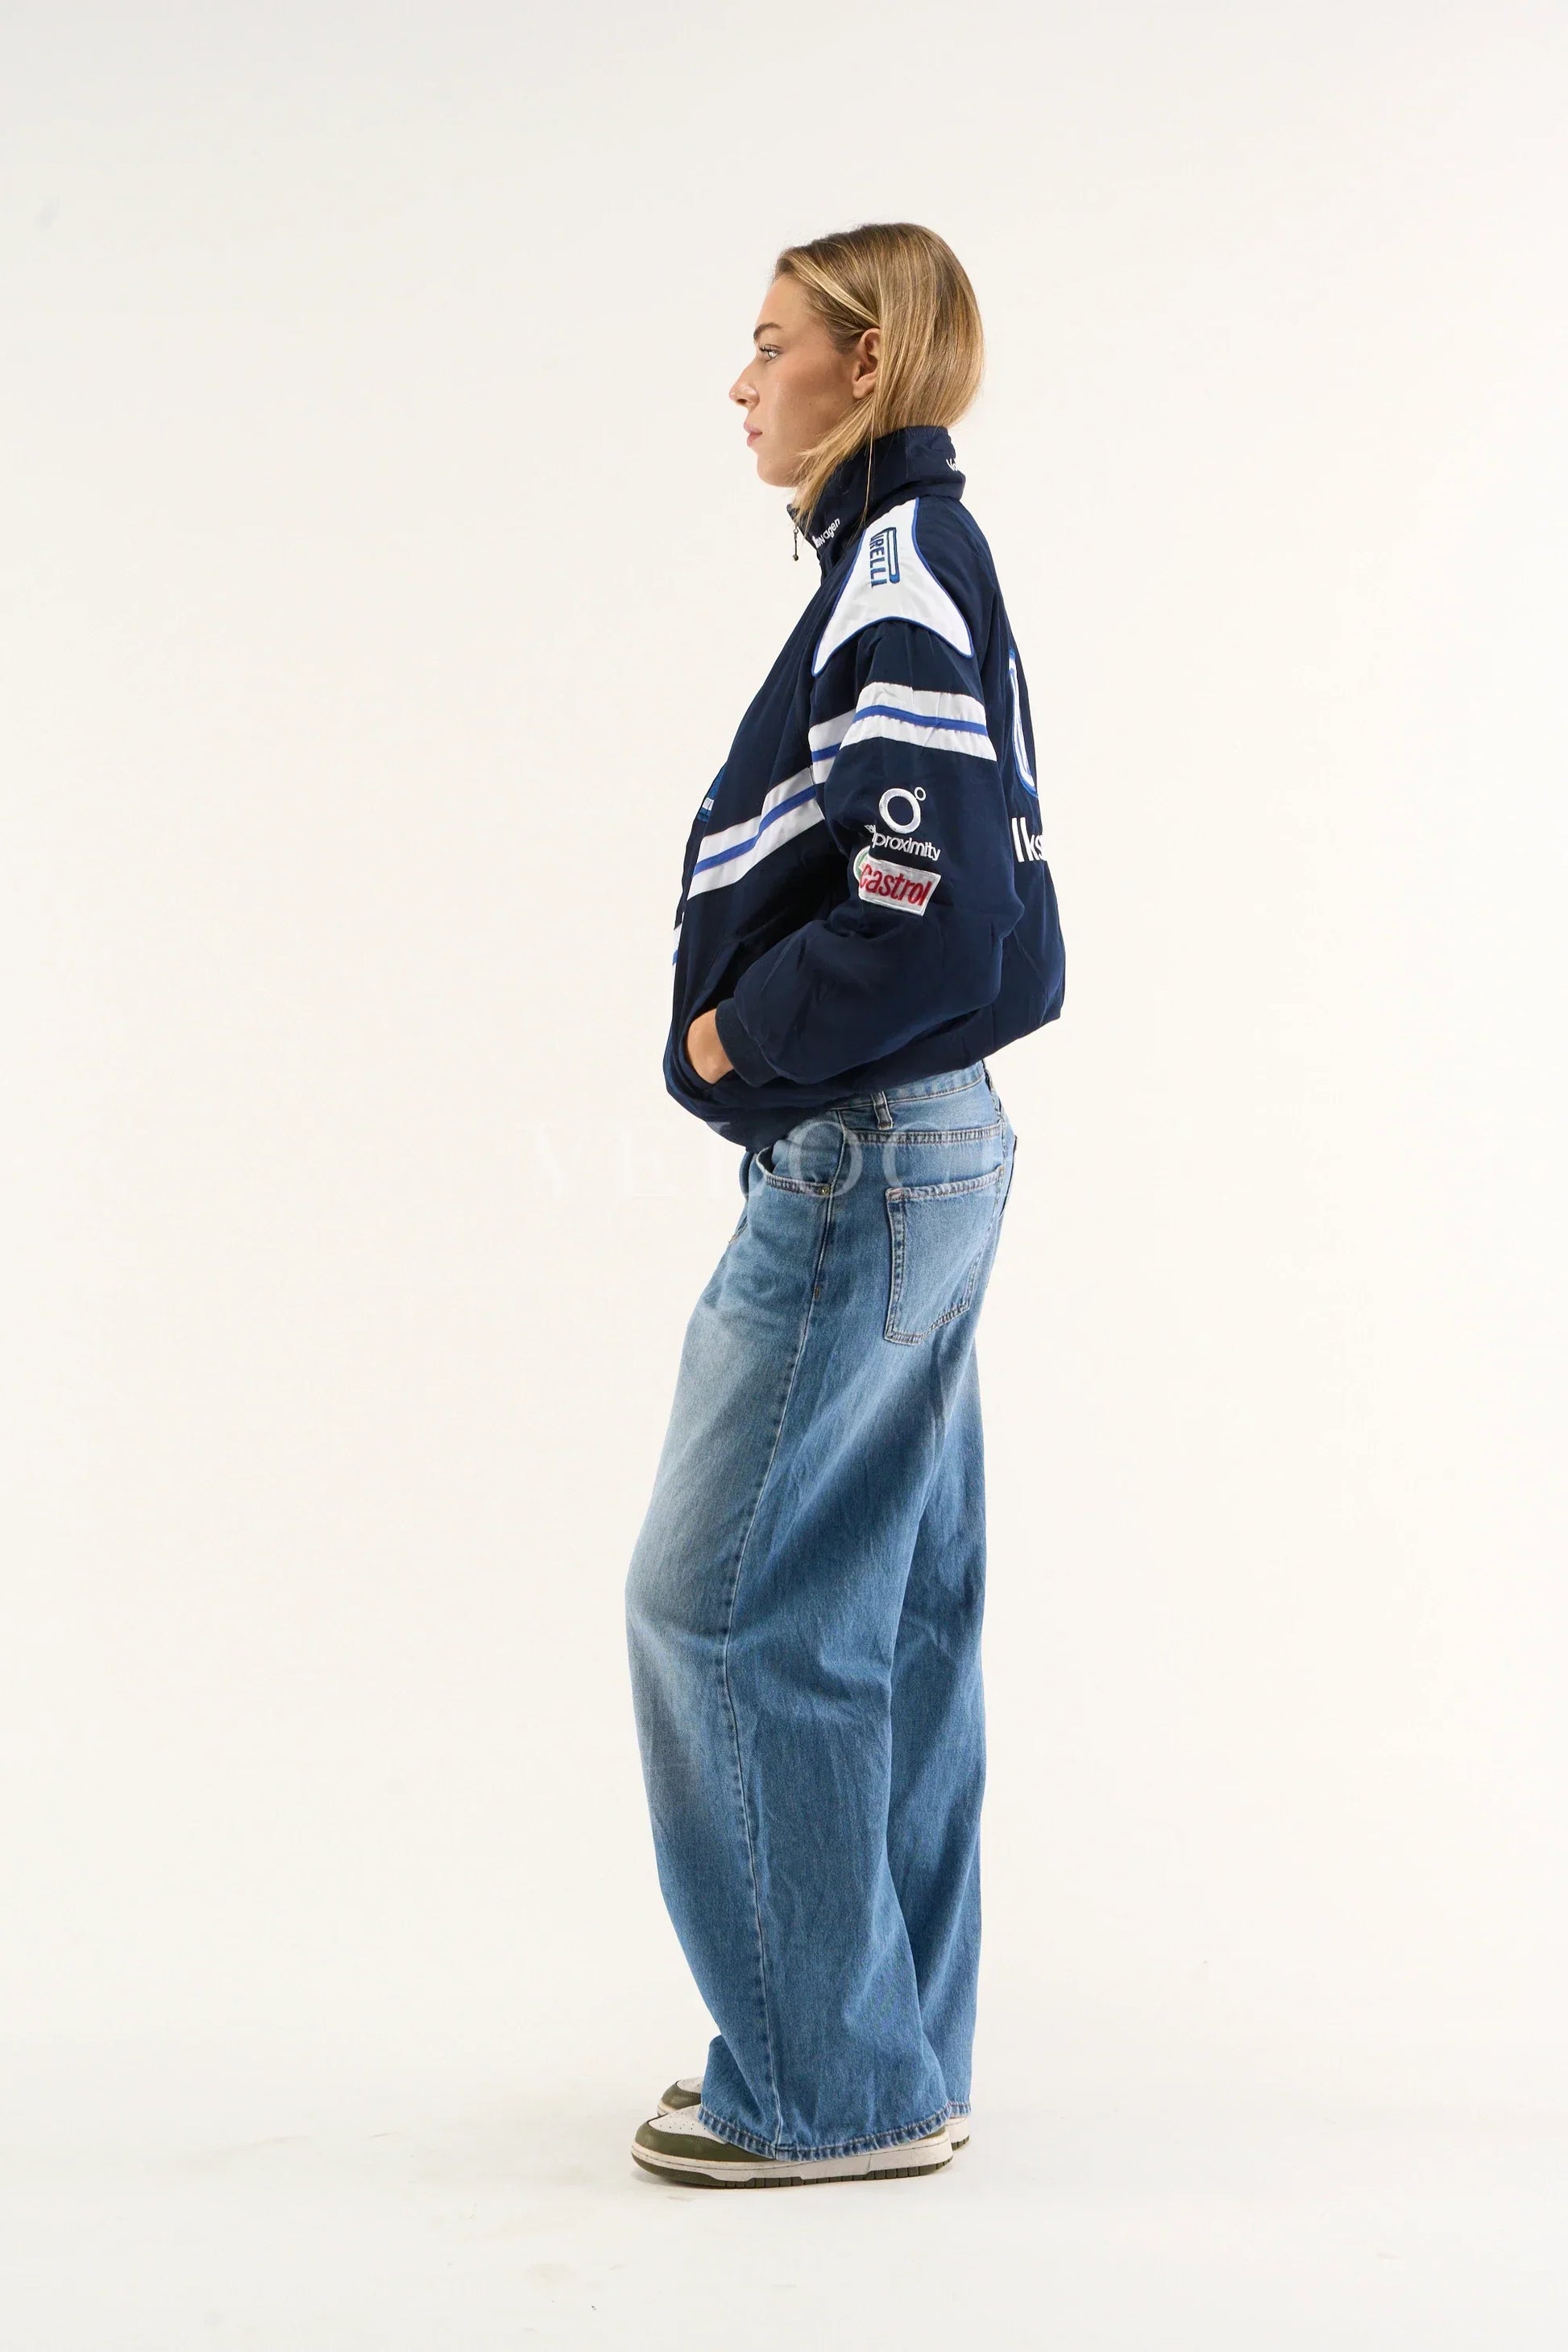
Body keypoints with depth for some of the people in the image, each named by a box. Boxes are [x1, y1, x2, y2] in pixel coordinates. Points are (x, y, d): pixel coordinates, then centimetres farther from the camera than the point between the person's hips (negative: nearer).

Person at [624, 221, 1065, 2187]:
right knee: (890, 1615, 13)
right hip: (930, 1147, 10)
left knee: (723, 1602, -3)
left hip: (862, 1161, -10)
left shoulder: (899, 570, -14)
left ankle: (829, 2085, 8)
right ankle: (893, 2060, 23)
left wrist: (739, 1037, -11)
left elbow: (930, 901, -24)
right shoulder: (927, 568, 16)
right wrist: (768, 1023, 8)